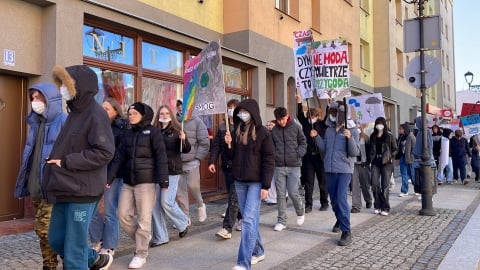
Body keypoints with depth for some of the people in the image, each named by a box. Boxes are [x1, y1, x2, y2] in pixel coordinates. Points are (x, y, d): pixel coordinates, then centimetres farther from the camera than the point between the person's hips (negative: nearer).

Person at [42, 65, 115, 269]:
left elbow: (104, 152, -22)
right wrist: (55, 160, 4)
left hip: (82, 191, -9)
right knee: (56, 240, 19)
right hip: (65, 189, 9)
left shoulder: (95, 114, -14)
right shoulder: (75, 112, 12)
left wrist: (65, 162, -19)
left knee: (74, 251, 2)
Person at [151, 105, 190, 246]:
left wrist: (183, 139, -23)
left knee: (166, 202, -7)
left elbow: (186, 150, -4)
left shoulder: (176, 130, -2)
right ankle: (160, 237, 15)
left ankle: (184, 223, 23)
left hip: (172, 171, -4)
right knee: (155, 204, 3)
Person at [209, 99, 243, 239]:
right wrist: (212, 161, 1)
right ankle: (242, 218, 34)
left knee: (234, 197, -9)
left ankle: (227, 228, -8)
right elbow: (216, 146, 10)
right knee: (233, 196, 13)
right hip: (227, 166, 5)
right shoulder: (222, 127, 11)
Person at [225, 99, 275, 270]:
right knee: (251, 218, 14)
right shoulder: (236, 131, 8)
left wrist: (265, 186, -15)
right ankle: (258, 252, 29)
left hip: (256, 182, -6)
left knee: (249, 219, -10)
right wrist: (229, 144, -8)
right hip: (239, 181, 6)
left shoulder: (262, 132, -8)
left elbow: (269, 160, -10)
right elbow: (231, 156, 12)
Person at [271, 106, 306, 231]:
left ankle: (300, 212, 28)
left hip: (293, 166, -2)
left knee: (293, 193, -3)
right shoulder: (274, 130, 3)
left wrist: (298, 154, -11)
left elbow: (303, 143, 4)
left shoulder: (296, 127, -1)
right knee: (280, 194, 5)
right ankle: (281, 221, 16)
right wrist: (274, 155, -3)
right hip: (279, 166, 2)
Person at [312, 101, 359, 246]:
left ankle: (346, 231, -8)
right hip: (329, 170, 6)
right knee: (334, 199, 15)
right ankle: (340, 220, 39)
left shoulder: (351, 130, -6)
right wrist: (316, 137, 3)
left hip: (344, 170, -5)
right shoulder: (329, 129, 9)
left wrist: (350, 138, -27)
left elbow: (355, 153, -12)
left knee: (341, 199, -15)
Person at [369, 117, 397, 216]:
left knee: (385, 185, -2)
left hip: (386, 163, -3)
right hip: (375, 163, 4)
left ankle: (385, 208, 5)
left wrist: (390, 157, -7)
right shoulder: (373, 136, 12)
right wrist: (371, 158, 7)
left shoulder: (389, 136, 0)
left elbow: (395, 149, 3)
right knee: (375, 184, -1)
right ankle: (377, 206, 12)